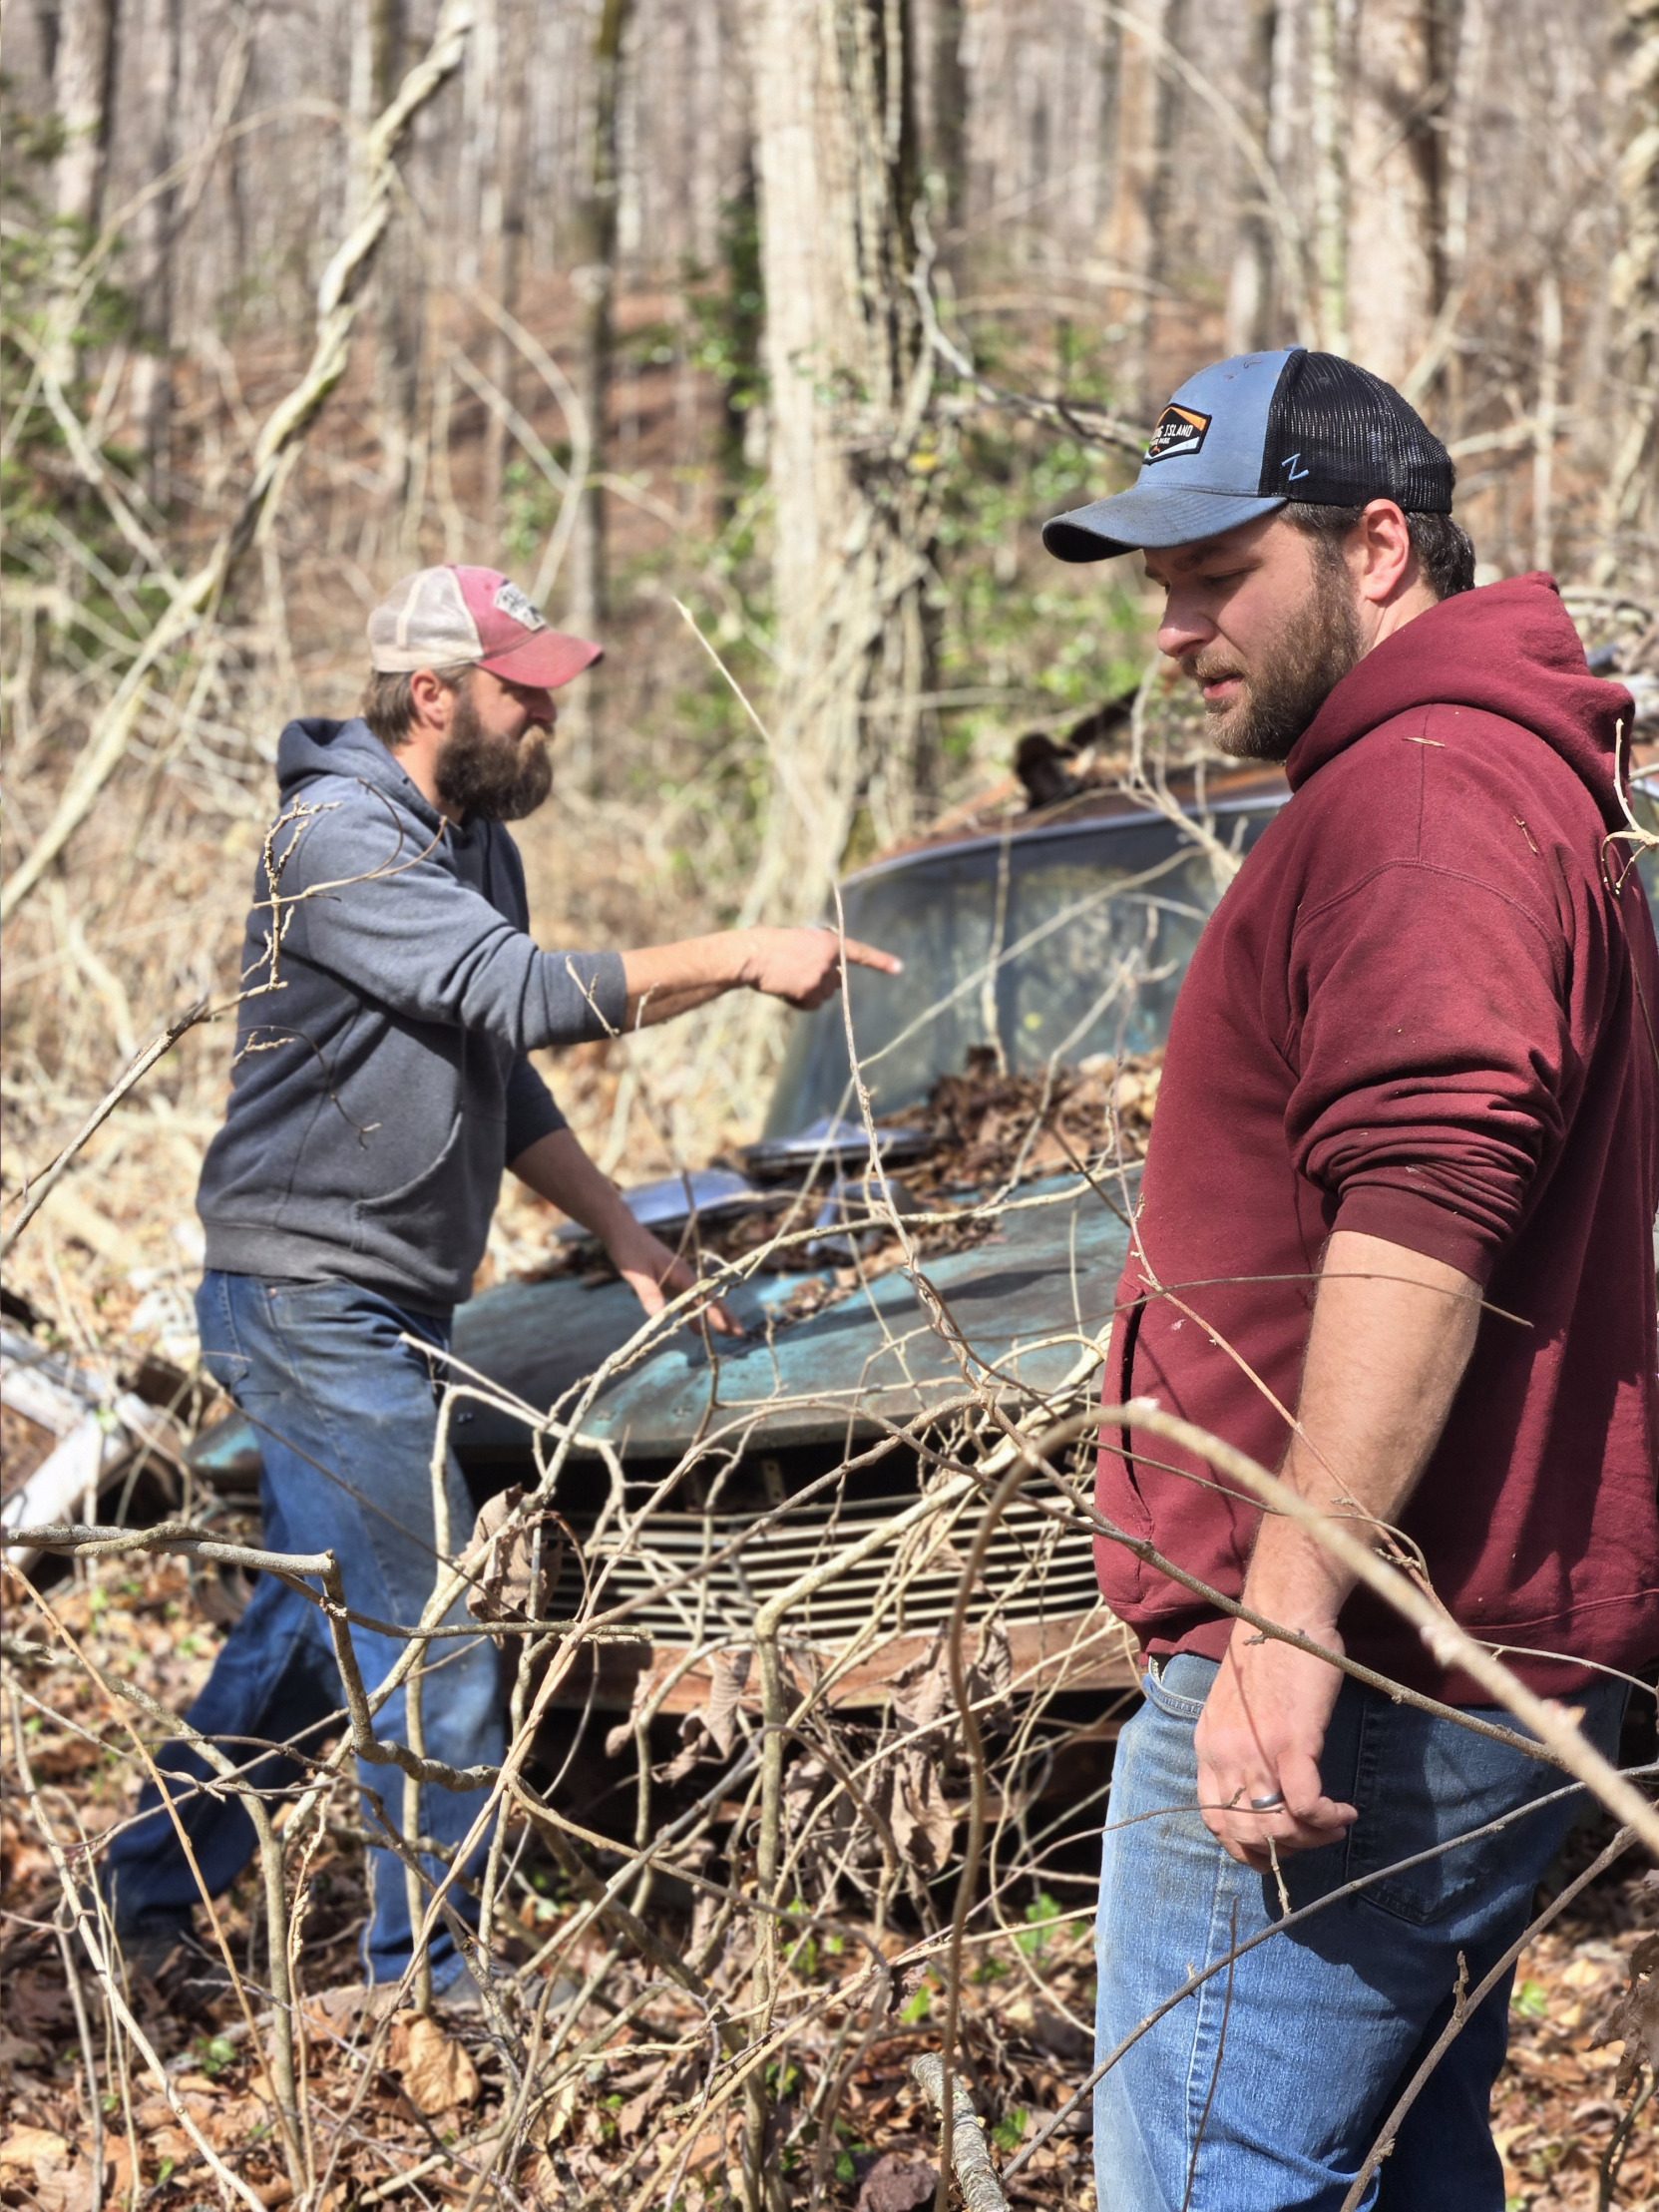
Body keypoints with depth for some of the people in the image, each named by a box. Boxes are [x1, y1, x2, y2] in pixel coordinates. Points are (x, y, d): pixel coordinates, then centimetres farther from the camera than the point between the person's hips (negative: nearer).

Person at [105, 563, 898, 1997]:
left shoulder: (475, 835, 13)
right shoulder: (342, 842, -18)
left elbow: (501, 1078, 20)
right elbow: (521, 997, -29)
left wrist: (632, 1245, 14)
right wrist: (744, 959, -25)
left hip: (383, 1309, 10)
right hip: (309, 1299, -10)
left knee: (317, 1621, 16)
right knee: (430, 1641, -7)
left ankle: (149, 1907, 27)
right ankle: (430, 1982, 4)